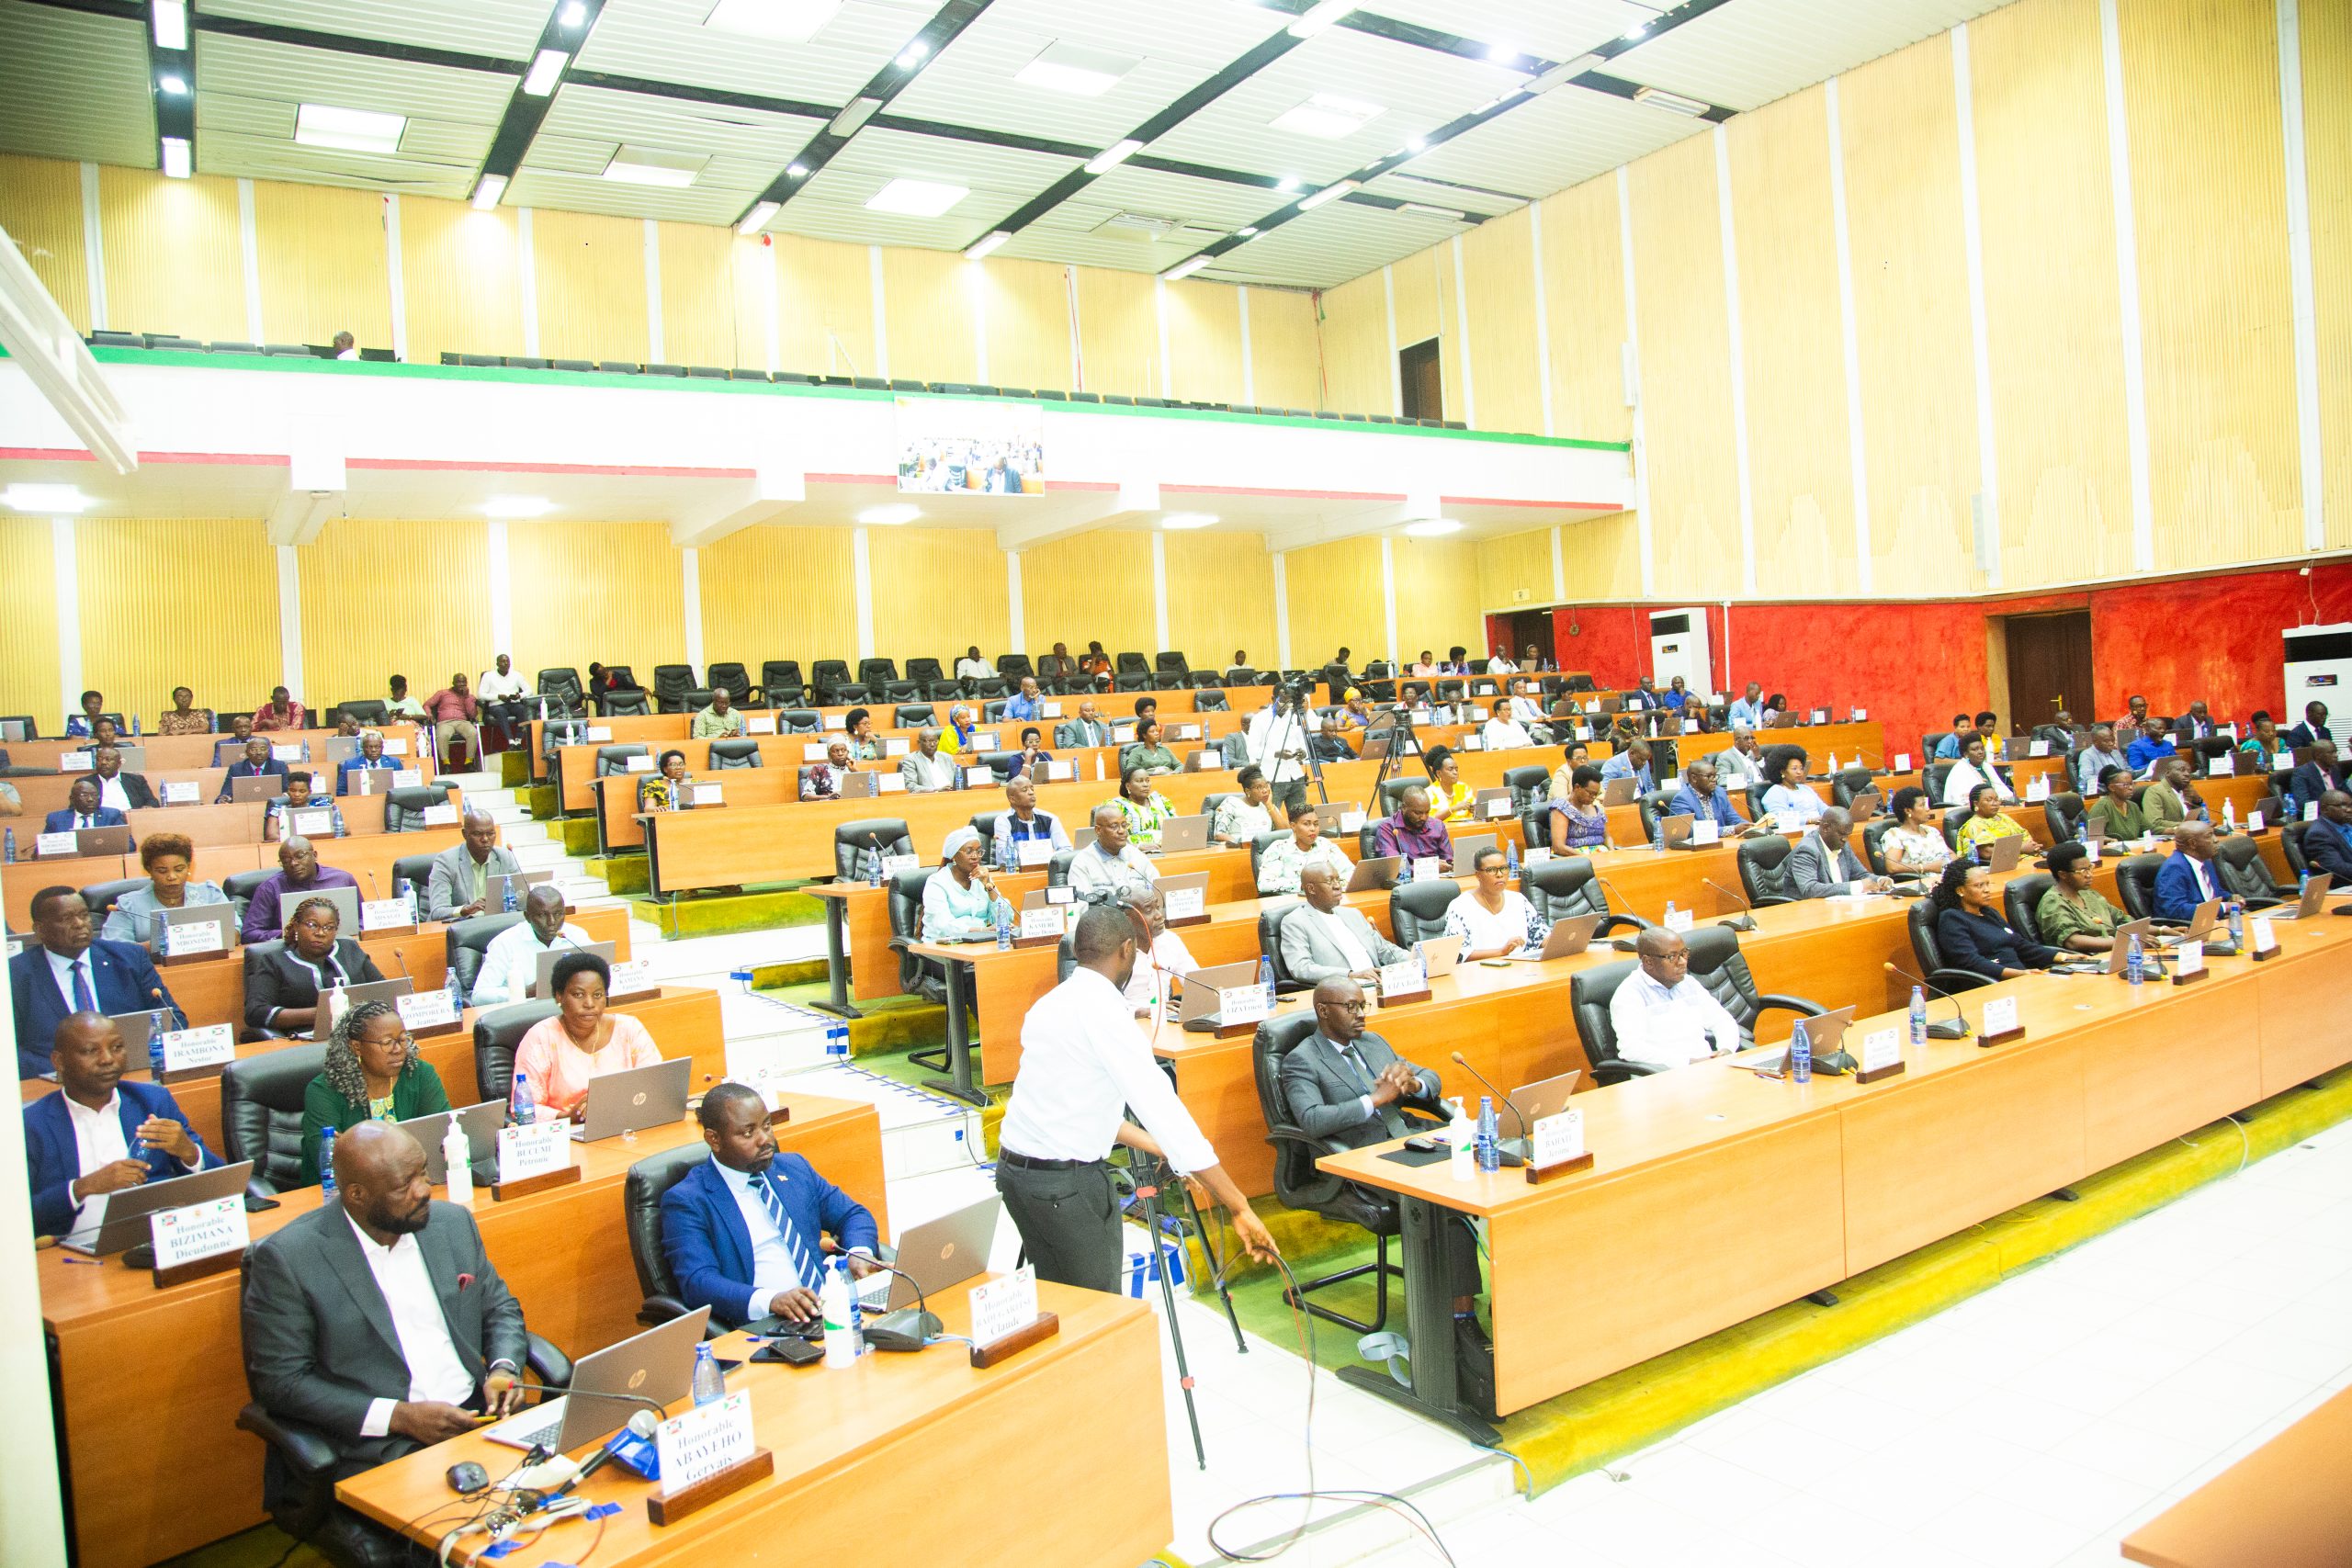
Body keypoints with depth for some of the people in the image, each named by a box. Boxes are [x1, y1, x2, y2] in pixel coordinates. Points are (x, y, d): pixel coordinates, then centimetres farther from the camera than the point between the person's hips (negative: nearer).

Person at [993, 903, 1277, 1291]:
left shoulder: (1050, 1003, 10)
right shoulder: (1105, 1011, -17)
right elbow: (1162, 1108, -22)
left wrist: (1159, 1148, 19)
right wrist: (1240, 1208, -21)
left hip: (1014, 1168, 9)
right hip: (1068, 1182, -9)